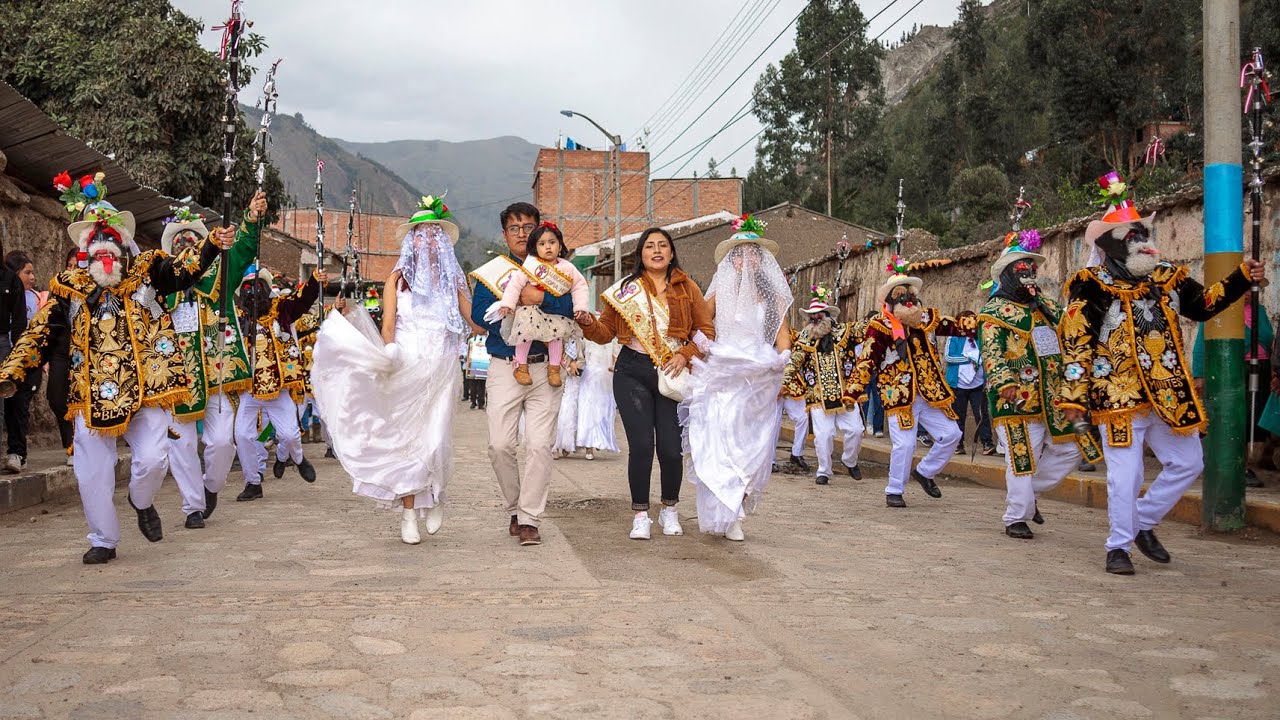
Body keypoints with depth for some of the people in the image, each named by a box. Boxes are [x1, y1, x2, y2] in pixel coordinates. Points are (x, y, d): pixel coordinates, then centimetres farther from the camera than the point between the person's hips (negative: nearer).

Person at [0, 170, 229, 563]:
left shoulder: (146, 270, 3)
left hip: (146, 388, -1)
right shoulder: (68, 286, 5)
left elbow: (185, 271, -13)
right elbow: (41, 334, 4)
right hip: (92, 394, 2)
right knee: (92, 473, 4)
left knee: (152, 460, -11)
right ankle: (103, 540, 24)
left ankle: (141, 502, 24)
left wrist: (212, 245, -31)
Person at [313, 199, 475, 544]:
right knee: (405, 440, -1)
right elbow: (387, 326, 0)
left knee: (435, 441, -6)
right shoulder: (398, 278, 6)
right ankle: (409, 514, 8)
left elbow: (476, 322, 5)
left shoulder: (452, 280, 8)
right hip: (405, 370, 0)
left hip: (440, 371, 0)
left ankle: (435, 496, 23)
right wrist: (389, 358, -12)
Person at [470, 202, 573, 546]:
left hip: (545, 368, 0)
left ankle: (529, 520, -1)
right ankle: (515, 509, 16)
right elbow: (479, 314, -4)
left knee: (539, 445, -7)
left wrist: (540, 298, -16)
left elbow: (570, 309, -3)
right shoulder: (491, 271, 11)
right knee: (500, 445, -5)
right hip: (504, 369, 0)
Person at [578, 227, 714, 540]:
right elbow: (606, 332, 8)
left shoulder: (686, 288, 8)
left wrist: (685, 355, -7)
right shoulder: (626, 289, 8)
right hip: (632, 372, 0)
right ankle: (640, 515, 9)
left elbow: (706, 330, 7)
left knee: (671, 447, -4)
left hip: (671, 373, 0)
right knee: (641, 445, -7)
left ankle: (670, 510, 20)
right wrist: (589, 323, -12)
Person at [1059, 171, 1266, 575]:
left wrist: (1243, 279, 11)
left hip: (1169, 397, 7)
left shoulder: (1167, 280, 9)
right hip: (1119, 396, -6)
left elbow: (1203, 304, 22)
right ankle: (1119, 547, 11)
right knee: (1125, 475, -4)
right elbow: (1075, 345, -11)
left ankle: (1143, 522, 26)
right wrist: (1074, 397, -14)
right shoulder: (1091, 288, -10)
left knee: (1188, 463, 11)